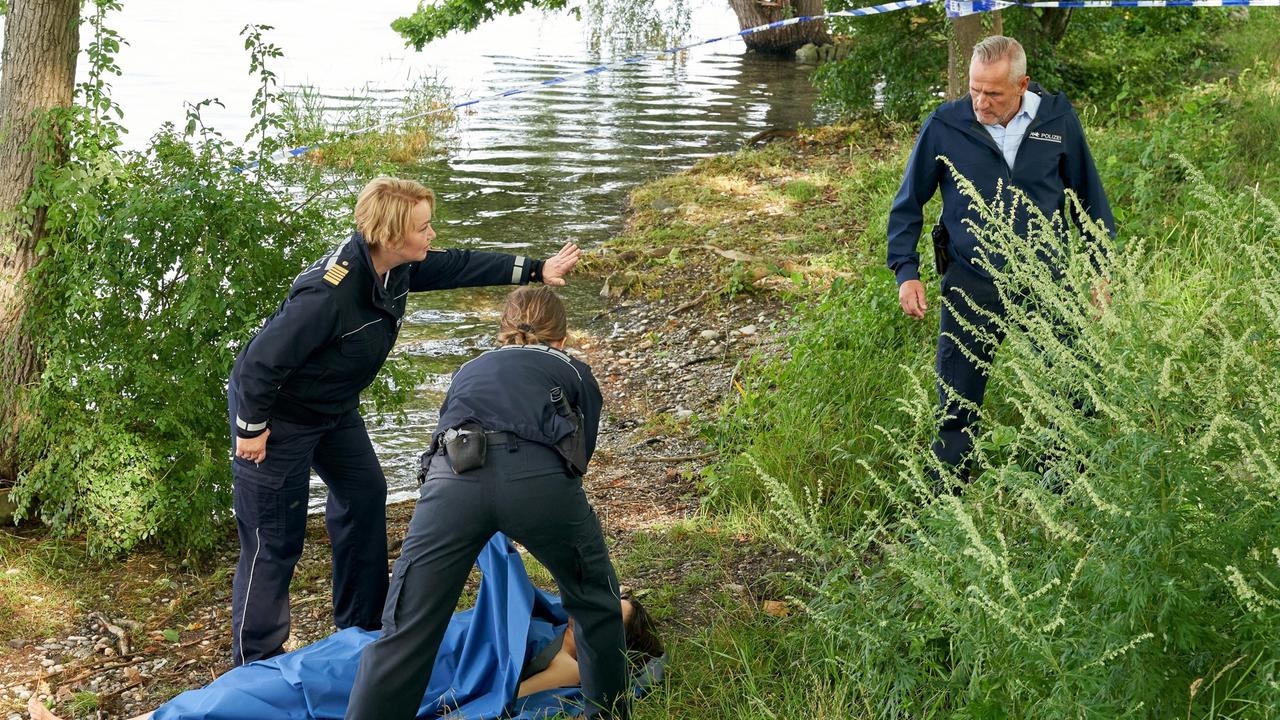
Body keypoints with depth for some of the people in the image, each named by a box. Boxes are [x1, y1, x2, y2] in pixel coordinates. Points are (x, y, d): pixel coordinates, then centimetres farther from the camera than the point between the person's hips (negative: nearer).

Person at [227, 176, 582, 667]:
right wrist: (251, 428, -19)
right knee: (274, 541, -3)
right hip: (277, 413, -9)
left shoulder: (397, 268, -11)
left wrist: (535, 271, 6)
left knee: (365, 496, 16)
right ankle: (257, 662, 12)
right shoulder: (329, 292, -37)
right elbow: (263, 360, -30)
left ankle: (361, 625, 33)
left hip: (333, 407, 9)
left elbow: (457, 266, 6)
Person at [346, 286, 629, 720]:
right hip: (539, 478, -1)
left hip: (453, 475, 2)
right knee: (595, 603, 23)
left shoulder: (471, 370, 40)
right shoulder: (575, 373, 33)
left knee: (406, 632, 2)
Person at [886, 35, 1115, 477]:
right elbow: (908, 205, 4)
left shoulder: (1057, 118, -3)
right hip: (971, 286, -1)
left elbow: (1089, 197, 9)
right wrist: (906, 271, -5)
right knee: (957, 407, 7)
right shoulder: (944, 126, -7)